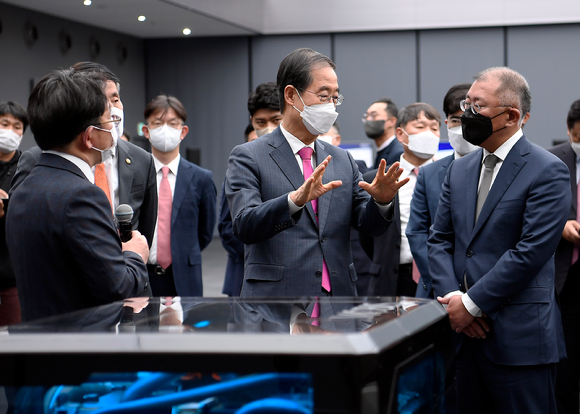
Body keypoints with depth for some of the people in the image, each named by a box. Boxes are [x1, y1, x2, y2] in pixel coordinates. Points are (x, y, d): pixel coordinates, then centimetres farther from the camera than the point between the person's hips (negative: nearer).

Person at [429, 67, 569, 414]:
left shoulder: (548, 171, -8)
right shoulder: (460, 170, 14)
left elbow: (530, 252, -15)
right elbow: (440, 240, 12)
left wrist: (471, 303, -14)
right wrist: (451, 298, -4)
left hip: (520, 337, -6)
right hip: (465, 332, 6)